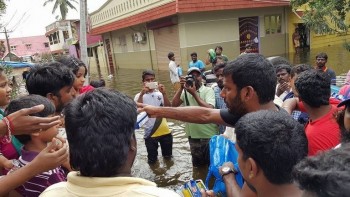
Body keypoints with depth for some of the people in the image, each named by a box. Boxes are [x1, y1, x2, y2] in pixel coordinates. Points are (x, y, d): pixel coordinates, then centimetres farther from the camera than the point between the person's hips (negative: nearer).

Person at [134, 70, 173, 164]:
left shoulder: (160, 93, 1)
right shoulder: (139, 96, -5)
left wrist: (164, 93, -20)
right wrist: (142, 94, -27)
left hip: (165, 131, 3)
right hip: (150, 133, -2)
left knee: (168, 156, 22)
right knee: (152, 160, 14)